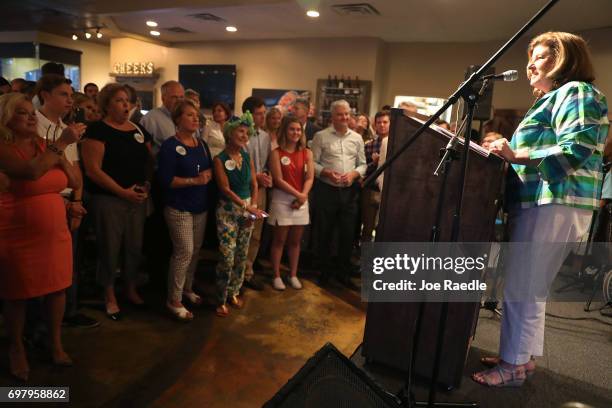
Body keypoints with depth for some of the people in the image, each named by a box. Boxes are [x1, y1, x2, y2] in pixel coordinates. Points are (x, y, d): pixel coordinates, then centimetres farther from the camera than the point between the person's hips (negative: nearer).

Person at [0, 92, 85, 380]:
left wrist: (61, 156, -10)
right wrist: (62, 143, -27)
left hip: (54, 233, 5)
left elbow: (75, 182, 5)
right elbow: (31, 172, -31)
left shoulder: (44, 146, 6)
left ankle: (56, 344, 29)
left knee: (57, 288, 10)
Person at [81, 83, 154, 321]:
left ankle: (131, 289, 32)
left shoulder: (139, 130, 10)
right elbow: (92, 170, -15)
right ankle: (110, 296, 22)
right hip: (108, 199, -5)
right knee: (110, 248, 5)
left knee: (135, 246, 13)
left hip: (138, 199, 5)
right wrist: (123, 192, -16)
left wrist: (147, 185, -3)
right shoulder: (98, 130, -8)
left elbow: (149, 161, 15)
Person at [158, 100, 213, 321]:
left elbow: (210, 169, 15)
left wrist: (208, 175, -7)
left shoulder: (202, 144, 11)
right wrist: (195, 180, -21)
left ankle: (187, 288, 32)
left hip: (200, 206, 7)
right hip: (179, 208, -7)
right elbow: (166, 180, -18)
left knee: (195, 251, 13)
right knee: (184, 252, -7)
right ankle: (174, 300, 8)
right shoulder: (170, 146, -11)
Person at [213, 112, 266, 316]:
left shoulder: (247, 156, 5)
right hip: (228, 210, -5)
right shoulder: (220, 159, -9)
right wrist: (247, 207, -22)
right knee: (227, 257, -6)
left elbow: (254, 185, 7)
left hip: (248, 208, 5)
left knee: (242, 255, 11)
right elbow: (225, 189, -16)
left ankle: (234, 292, 27)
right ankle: (221, 299, 10)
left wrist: (253, 206, -6)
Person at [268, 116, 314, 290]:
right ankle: (277, 276, 17)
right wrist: (297, 194, -15)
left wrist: (303, 196, -15)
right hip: (282, 199, -3)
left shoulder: (307, 152, 6)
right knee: (279, 239, 5)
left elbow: (310, 178, -1)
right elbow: (279, 180, -11)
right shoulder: (276, 153, -4)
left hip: (302, 200, 3)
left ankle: (293, 275, 24)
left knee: (295, 240, 11)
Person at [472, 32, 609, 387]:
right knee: (530, 287, 13)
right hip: (540, 201, 10)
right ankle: (524, 355, 24)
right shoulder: (553, 99, 25)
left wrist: (515, 155, -22)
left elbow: (576, 150, -19)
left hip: (554, 203, -10)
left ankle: (514, 365, 3)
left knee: (520, 288, -7)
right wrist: (510, 151, 9)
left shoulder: (576, 92, -5)